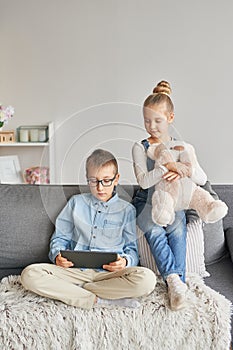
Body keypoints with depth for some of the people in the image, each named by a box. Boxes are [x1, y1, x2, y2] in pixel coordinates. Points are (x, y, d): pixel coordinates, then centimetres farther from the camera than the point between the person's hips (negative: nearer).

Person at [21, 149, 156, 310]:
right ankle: (98, 300, -23)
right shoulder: (76, 202, 13)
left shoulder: (126, 209, 9)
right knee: (30, 274, -23)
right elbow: (60, 237, 15)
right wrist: (58, 255, -8)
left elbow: (132, 249, 9)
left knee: (147, 279, -31)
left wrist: (125, 261, -14)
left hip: (110, 272, -1)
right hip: (76, 270, 1)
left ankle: (73, 290, -18)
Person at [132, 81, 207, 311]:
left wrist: (185, 170, -24)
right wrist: (170, 165, -30)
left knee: (178, 228, -28)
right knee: (154, 231, -30)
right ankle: (174, 280, -29)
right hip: (146, 202, -1)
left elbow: (202, 179, -2)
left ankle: (177, 281, -26)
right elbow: (143, 181, -17)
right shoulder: (140, 147, -2)